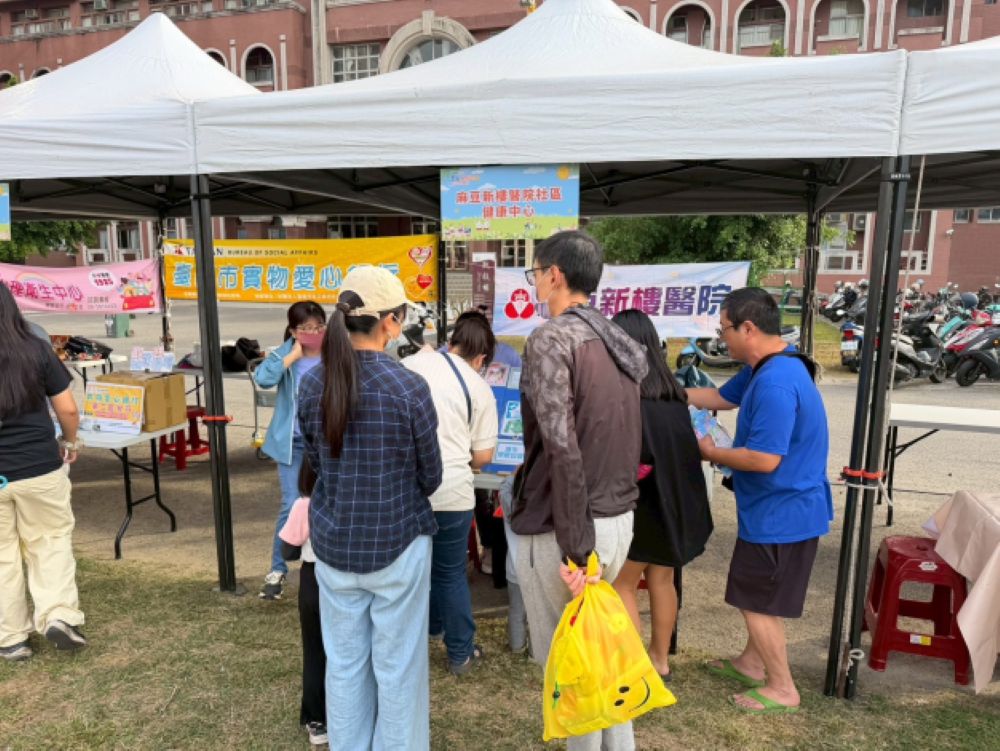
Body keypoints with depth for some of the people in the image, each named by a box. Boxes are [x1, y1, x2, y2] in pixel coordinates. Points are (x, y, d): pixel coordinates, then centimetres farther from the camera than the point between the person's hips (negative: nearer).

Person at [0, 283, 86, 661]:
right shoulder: (36, 349, -6)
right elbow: (67, 409, -4)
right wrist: (70, 443, 14)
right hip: (39, 467, -1)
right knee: (51, 542, 17)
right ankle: (59, 614, 5)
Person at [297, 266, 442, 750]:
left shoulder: (311, 384, -6)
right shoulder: (409, 387, -18)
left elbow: (314, 461, 6)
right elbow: (431, 477, -7)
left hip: (333, 543, 4)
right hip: (397, 543, -4)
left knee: (344, 663, 19)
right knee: (397, 666, 14)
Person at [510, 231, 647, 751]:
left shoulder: (551, 338, -16)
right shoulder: (620, 343, 9)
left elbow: (562, 449, -24)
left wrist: (574, 548, -22)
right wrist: (612, 503, 19)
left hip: (564, 528, -8)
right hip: (618, 517, 8)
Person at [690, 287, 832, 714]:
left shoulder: (775, 384, -30)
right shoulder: (766, 367, 4)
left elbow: (764, 459, -31)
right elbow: (721, 397, 16)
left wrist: (711, 453, -15)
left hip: (780, 513, -10)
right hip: (782, 506, 10)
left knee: (757, 601, 6)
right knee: (759, 596, 24)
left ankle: (782, 689, 24)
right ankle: (751, 664, 41)